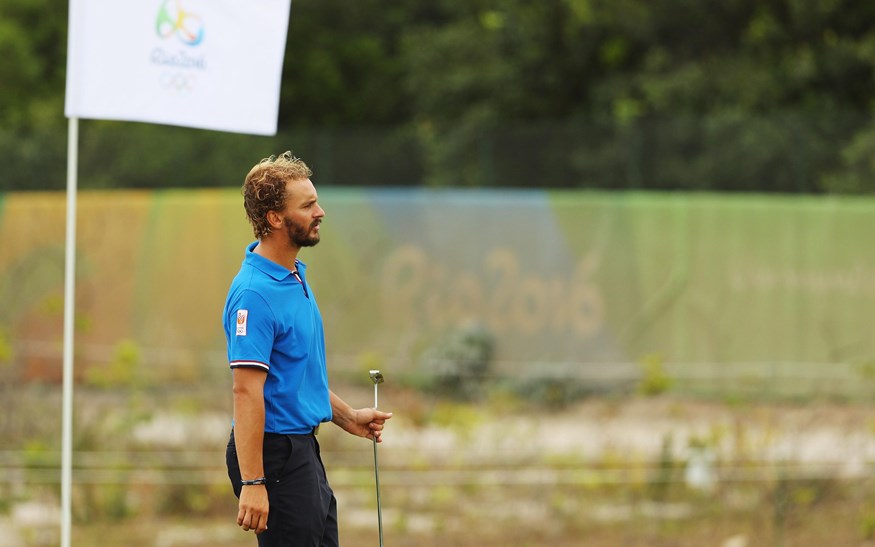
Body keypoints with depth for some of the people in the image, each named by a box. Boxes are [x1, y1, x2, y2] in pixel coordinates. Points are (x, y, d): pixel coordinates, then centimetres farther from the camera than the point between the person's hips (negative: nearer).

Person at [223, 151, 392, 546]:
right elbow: (246, 391, -25)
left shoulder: (294, 276, 11)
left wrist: (347, 417, 20)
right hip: (274, 453, -10)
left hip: (302, 450, 10)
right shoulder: (255, 293, -21)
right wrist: (252, 483, -27)